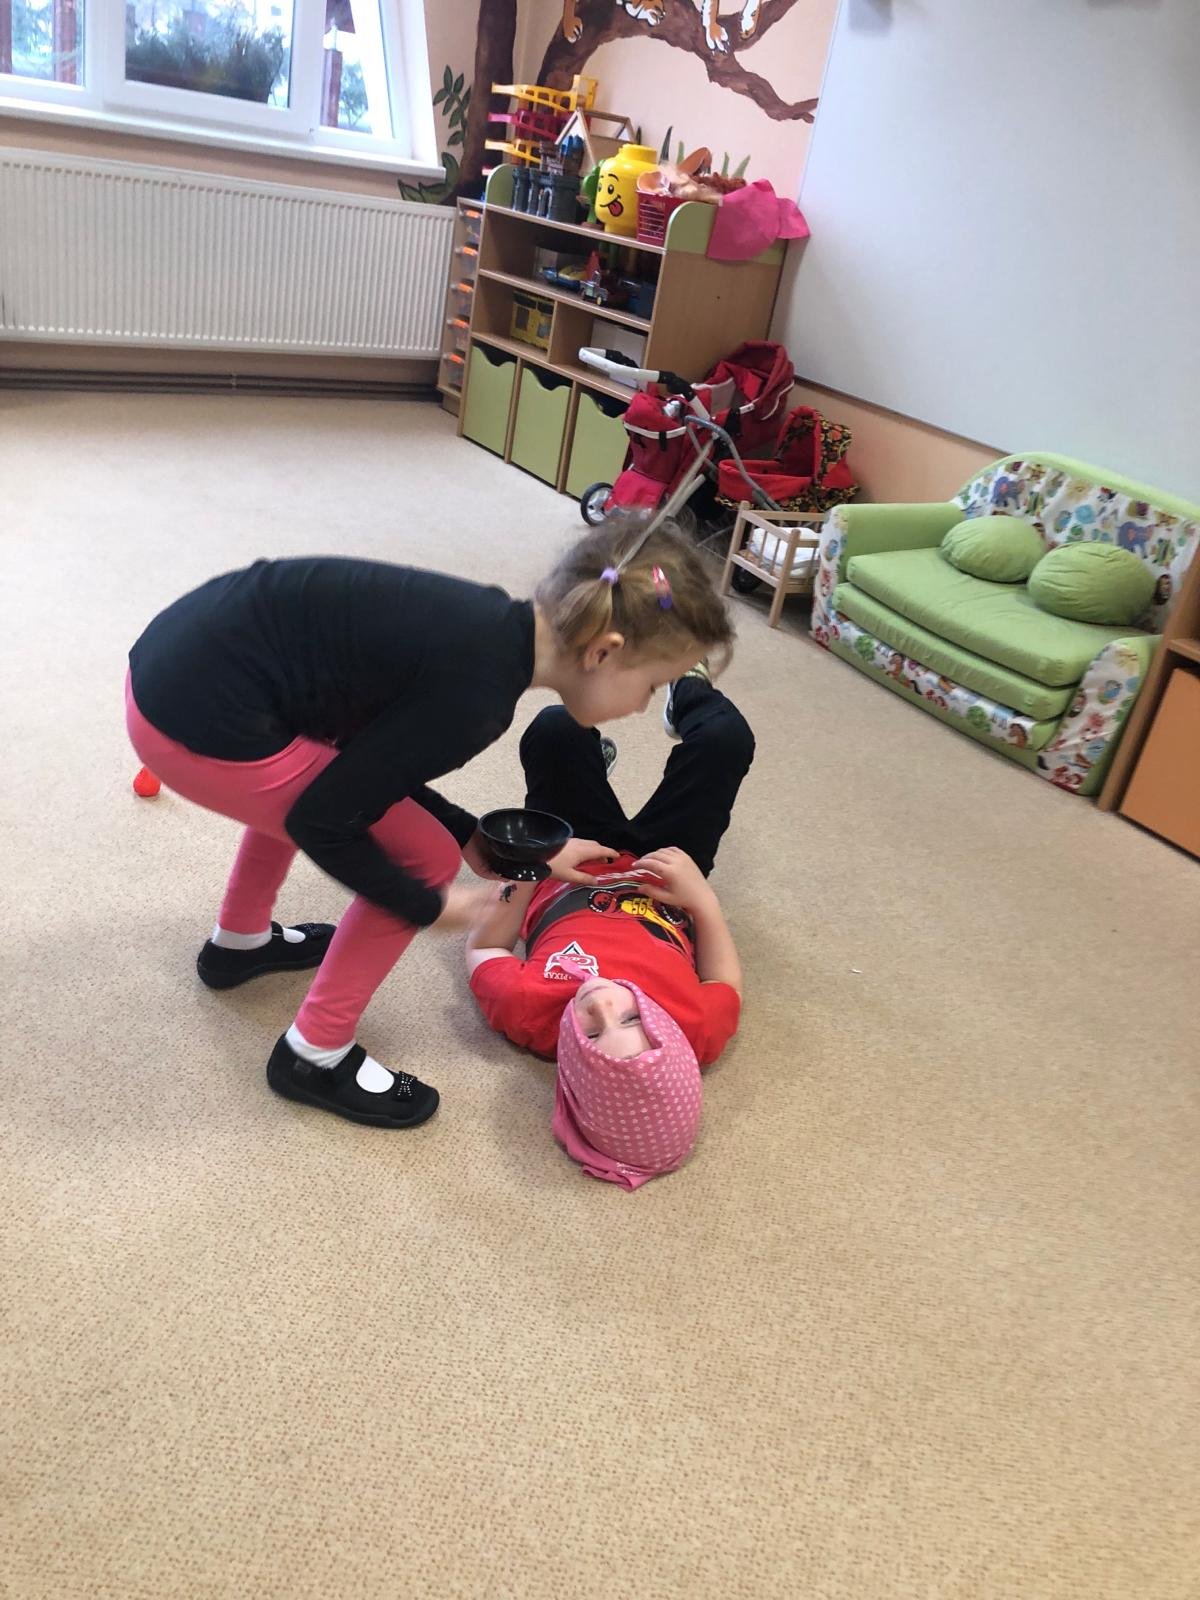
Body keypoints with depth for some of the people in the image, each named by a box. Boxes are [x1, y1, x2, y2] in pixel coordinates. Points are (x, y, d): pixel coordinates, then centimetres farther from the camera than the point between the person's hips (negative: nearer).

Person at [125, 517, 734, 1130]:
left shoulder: (489, 628, 5)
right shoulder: (477, 687, -21)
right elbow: (323, 824, -14)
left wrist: (486, 846, 18)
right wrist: (431, 907, 0)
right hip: (199, 724, -9)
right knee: (426, 857, 3)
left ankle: (238, 943, 53)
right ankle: (316, 1055, 18)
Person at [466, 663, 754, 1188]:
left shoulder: (527, 1011, -44)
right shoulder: (700, 1027, -42)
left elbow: (483, 947, -19)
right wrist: (701, 896, -26)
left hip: (566, 871, 0)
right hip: (666, 880, 0)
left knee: (557, 728, -6)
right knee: (726, 736, -5)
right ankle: (689, 693, 38)